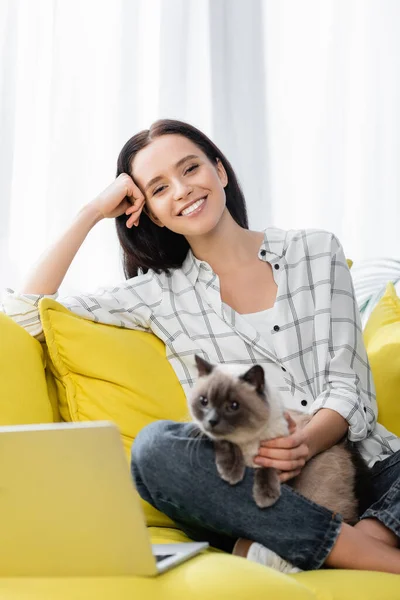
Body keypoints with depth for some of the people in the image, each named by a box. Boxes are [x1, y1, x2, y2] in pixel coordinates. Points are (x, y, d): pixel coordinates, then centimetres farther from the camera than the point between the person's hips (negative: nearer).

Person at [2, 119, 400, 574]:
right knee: (156, 446, -32)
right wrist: (92, 213, 5)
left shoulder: (317, 252, 11)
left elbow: (350, 386, 4)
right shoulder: (161, 292, 11)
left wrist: (306, 444, -17)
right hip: (253, 493, 0)